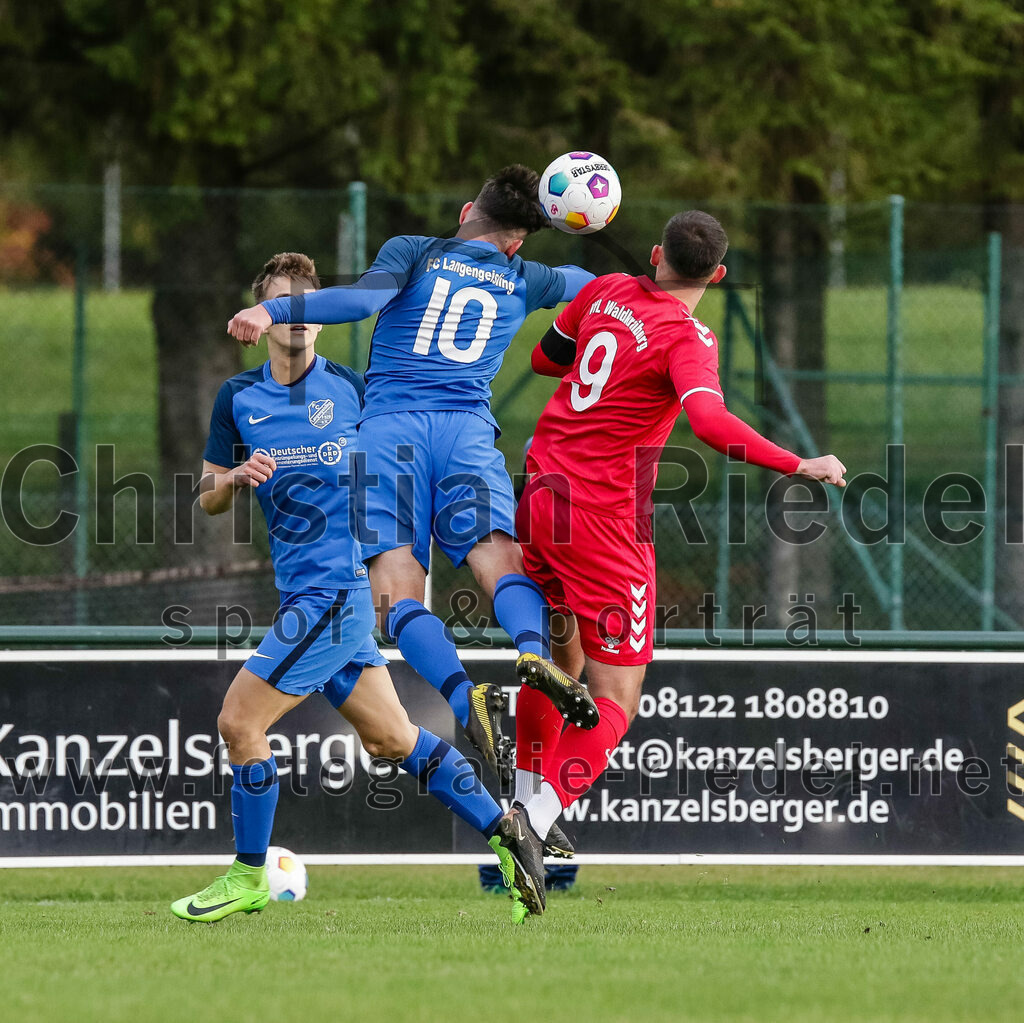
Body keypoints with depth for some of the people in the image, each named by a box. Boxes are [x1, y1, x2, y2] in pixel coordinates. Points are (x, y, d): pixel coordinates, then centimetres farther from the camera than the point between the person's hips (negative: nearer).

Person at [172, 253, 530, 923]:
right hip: (305, 592, 6)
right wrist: (236, 478, -9)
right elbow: (209, 500, 13)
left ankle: (248, 878, 4)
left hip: (341, 586, -6)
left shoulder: (352, 389, -2)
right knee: (391, 739, 11)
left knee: (240, 721, -9)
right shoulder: (239, 399, 9)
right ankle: (504, 834, 19)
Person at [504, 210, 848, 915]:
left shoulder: (606, 293, 7)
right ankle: (541, 813, -23)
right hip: (605, 517, -7)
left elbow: (545, 358, 22)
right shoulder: (687, 338, -13)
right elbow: (710, 421, -30)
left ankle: (530, 801, 33)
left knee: (562, 659, 26)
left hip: (543, 493, 7)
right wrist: (800, 466, -30)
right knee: (614, 695, -5)